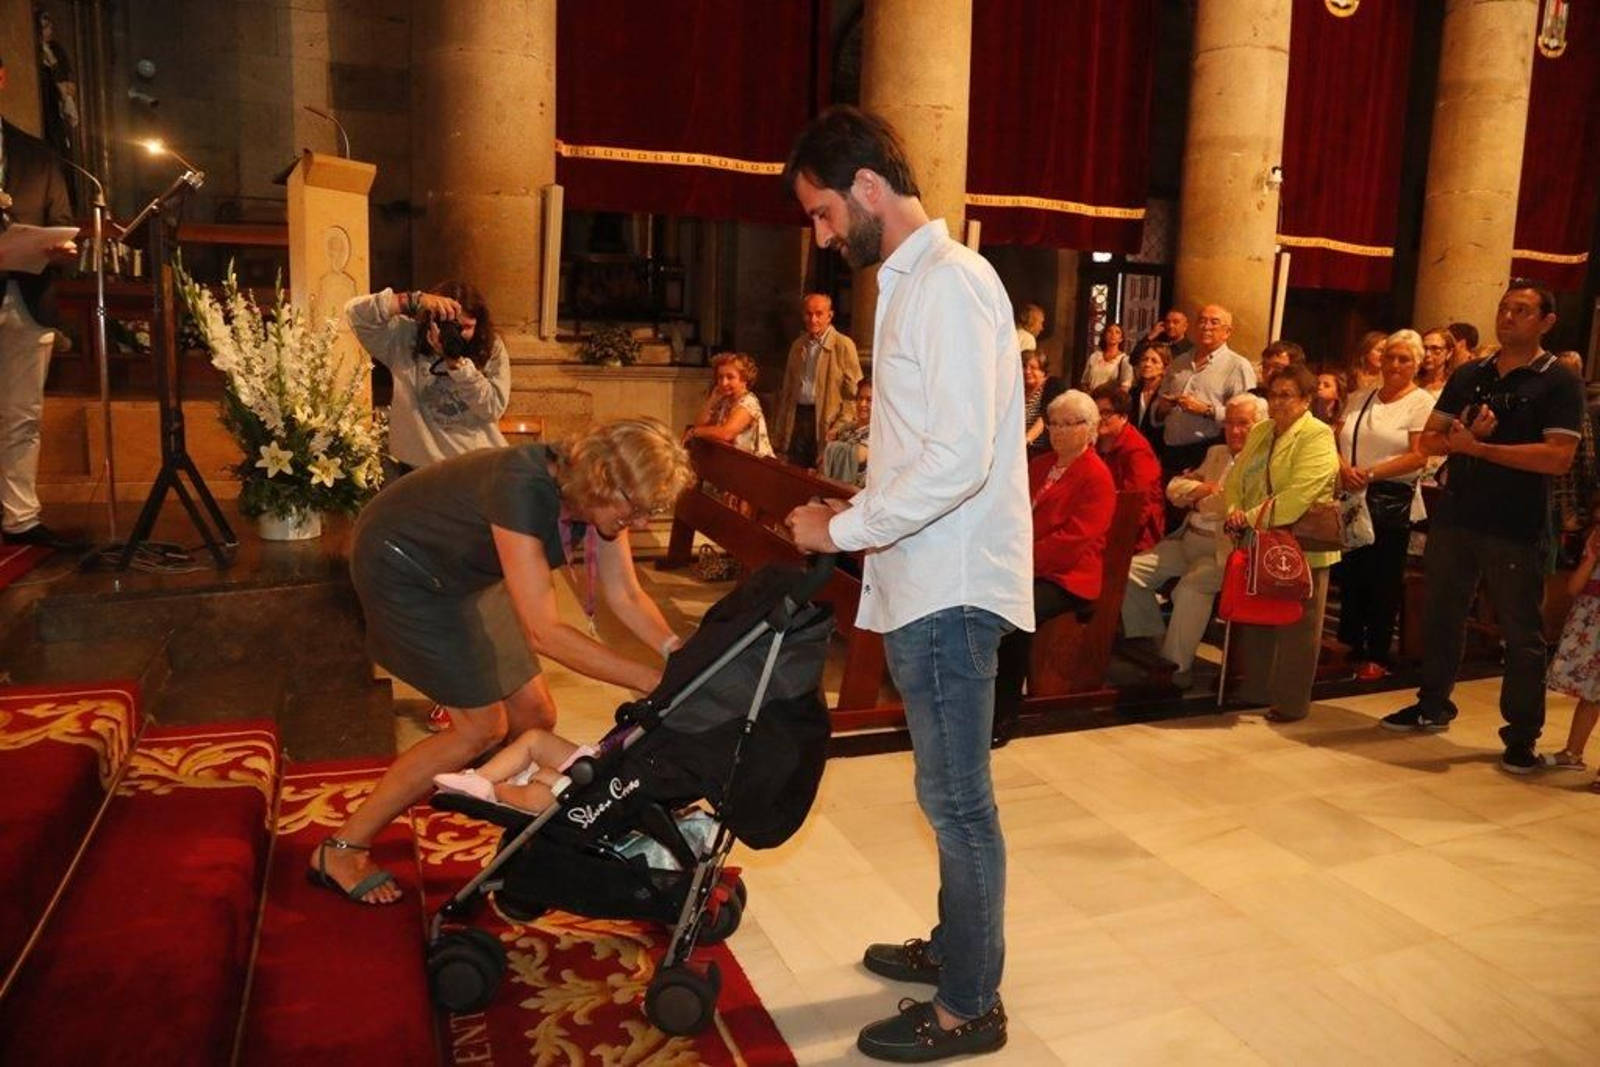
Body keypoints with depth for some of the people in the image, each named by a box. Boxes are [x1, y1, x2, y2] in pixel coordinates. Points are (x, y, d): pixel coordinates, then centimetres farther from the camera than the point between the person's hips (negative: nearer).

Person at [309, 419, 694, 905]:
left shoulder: (597, 491, -15)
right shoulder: (523, 490, -38)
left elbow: (625, 596, -8)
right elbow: (543, 632, -40)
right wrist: (653, 681, -40)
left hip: (450, 572, 8)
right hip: (398, 563, -8)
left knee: (531, 717, 3)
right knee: (483, 726, -10)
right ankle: (340, 851, 2)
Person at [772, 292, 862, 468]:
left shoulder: (843, 345, -6)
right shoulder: (798, 345, 14)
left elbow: (851, 388, -8)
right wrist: (780, 426, 16)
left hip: (825, 420, -5)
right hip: (798, 416, 6)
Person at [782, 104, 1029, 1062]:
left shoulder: (949, 282, -15)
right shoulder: (912, 282, 16)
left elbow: (959, 459, -24)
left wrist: (843, 529, -16)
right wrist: (857, 518, 9)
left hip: (949, 588, -10)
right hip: (927, 584, 10)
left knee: (957, 798, 3)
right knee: (952, 791, 20)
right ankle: (956, 946, 38)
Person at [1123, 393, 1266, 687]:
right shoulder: (1216, 454, 22)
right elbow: (1174, 489, 15)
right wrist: (1204, 488, -3)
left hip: (1226, 550, -7)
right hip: (1188, 541, 7)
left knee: (1192, 585, -34)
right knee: (1129, 570, -7)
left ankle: (1177, 663, -18)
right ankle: (1155, 643, 8)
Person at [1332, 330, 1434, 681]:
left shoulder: (1421, 402, -3)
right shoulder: (1361, 399, 12)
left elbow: (1418, 457, -13)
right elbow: (1337, 440, 8)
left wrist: (1370, 473, -19)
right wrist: (1344, 469, -11)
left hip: (1391, 500, -5)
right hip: (1352, 496, 5)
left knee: (1383, 581, 2)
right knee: (1349, 575, 10)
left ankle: (1377, 656, 12)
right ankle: (1349, 646, 22)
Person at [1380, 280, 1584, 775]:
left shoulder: (1559, 384, -4)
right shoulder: (1468, 376, 10)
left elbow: (1558, 457, -16)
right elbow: (1429, 440, 8)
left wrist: (1480, 447, -17)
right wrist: (1460, 439, -14)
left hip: (1516, 529, -5)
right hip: (1453, 517, 5)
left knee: (1521, 633, 3)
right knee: (1441, 616, 15)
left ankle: (1522, 735, 14)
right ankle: (1433, 706, 31)